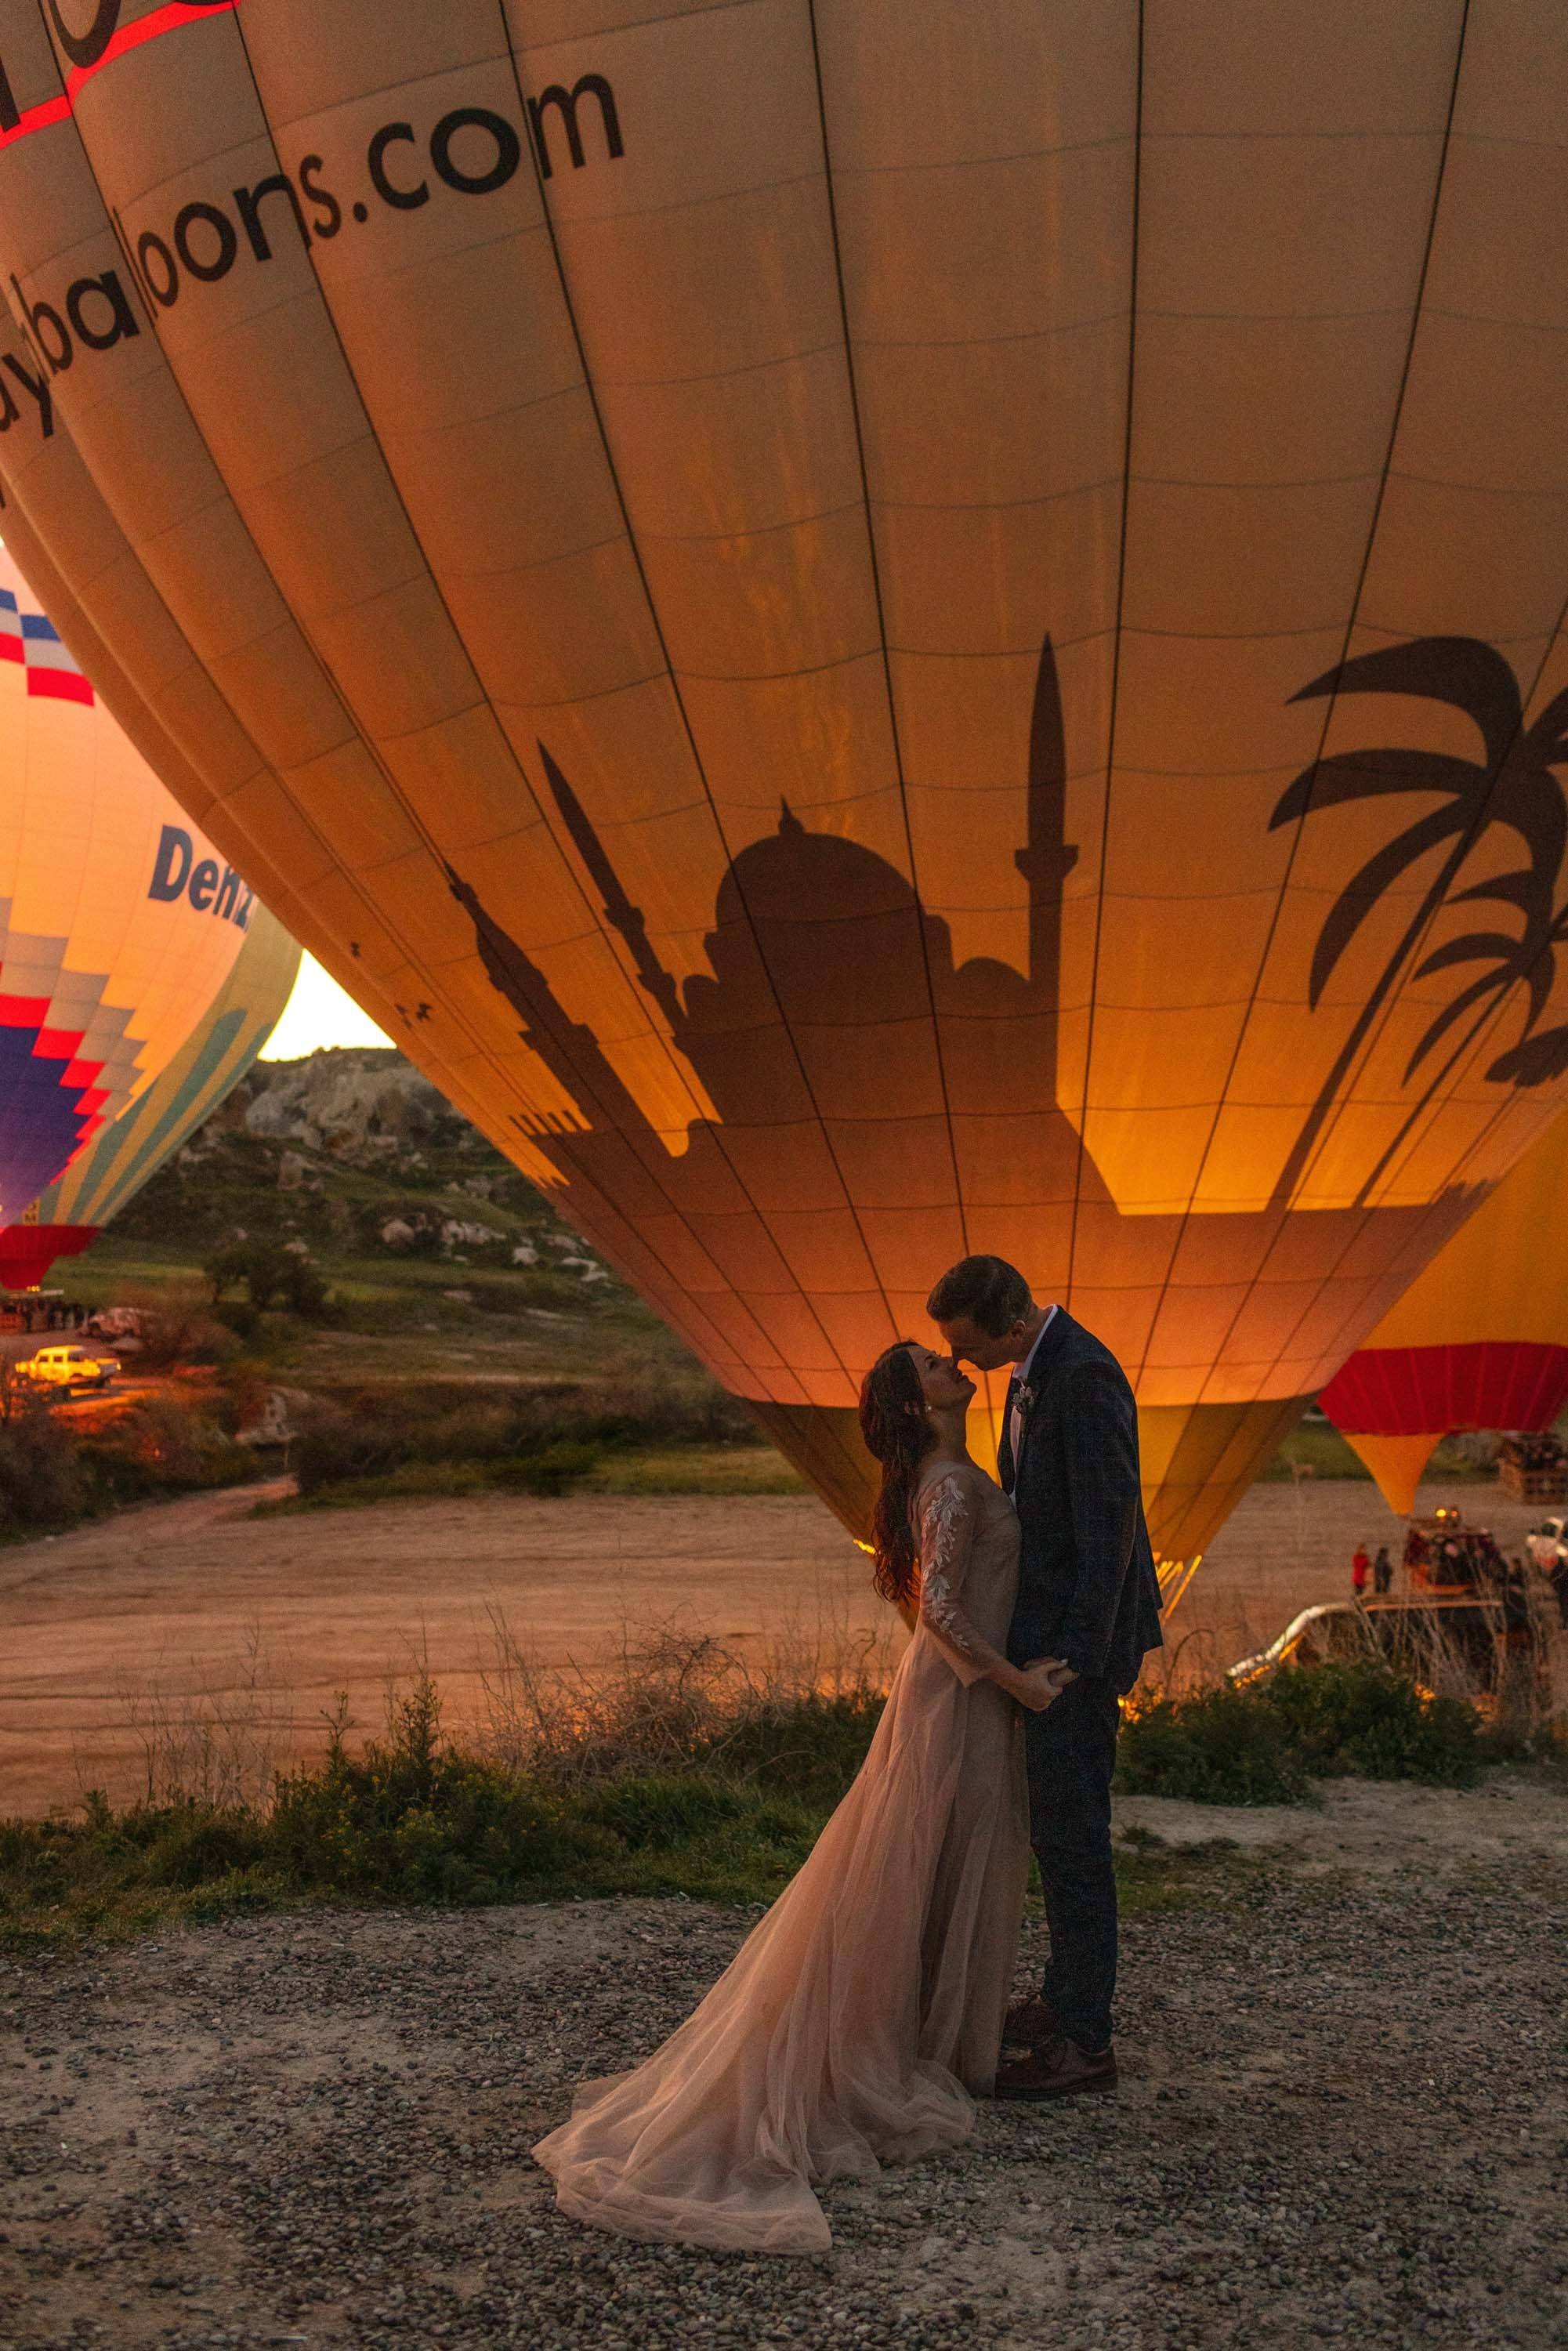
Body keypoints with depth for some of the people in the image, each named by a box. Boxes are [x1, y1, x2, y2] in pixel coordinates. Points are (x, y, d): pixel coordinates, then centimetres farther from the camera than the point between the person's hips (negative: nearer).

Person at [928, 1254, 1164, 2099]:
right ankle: (1068, 1997, 33)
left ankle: (1084, 2042, 11)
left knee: (1070, 1832, -1)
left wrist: (1074, 1659, -22)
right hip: (1048, 1628, 10)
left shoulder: (1084, 1380, -23)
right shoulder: (1036, 1368, 8)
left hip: (1079, 1641, -10)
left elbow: (1109, 1529, -23)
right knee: (1059, 1824, 19)